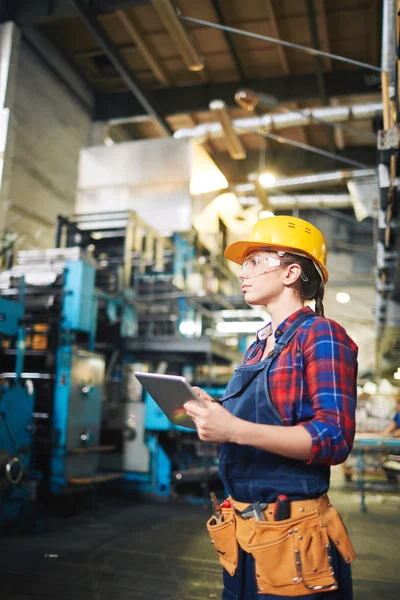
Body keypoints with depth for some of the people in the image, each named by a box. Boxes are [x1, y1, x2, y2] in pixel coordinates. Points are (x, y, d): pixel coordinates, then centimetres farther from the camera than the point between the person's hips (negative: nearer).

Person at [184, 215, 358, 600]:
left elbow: (335, 438, -22)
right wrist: (211, 413, 1)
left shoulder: (321, 335, -13)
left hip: (292, 537, -8)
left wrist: (235, 430, -28)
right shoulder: (257, 347, 11)